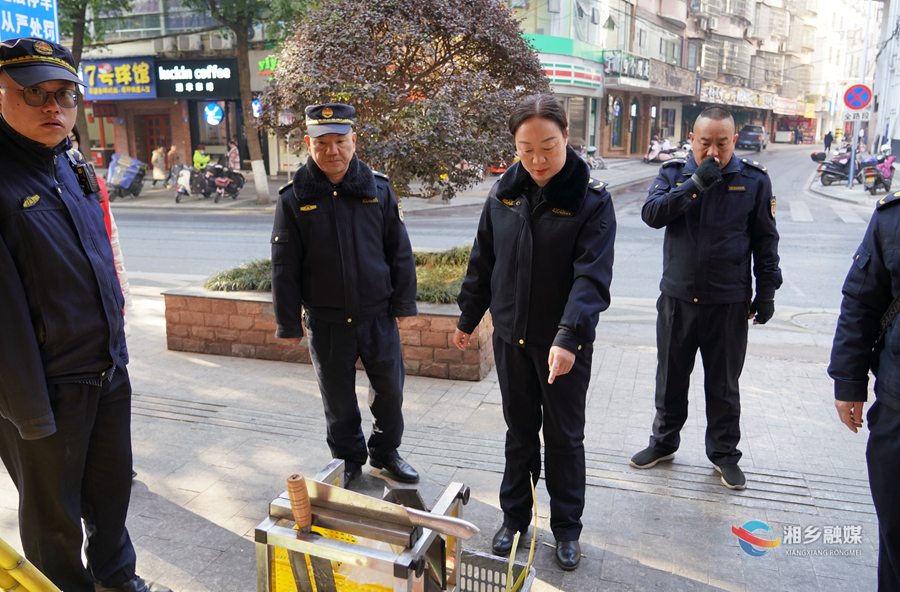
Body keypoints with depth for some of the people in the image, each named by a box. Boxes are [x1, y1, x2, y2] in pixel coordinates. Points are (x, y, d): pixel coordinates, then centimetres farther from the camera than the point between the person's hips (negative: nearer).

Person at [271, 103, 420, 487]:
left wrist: (404, 303, 3)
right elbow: (285, 266, -1)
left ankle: (386, 452, 36)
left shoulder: (378, 189, -1)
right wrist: (289, 324, -1)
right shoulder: (294, 198, -5)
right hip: (325, 321, -1)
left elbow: (400, 250, 4)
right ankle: (349, 460, 35)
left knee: (390, 390, 11)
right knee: (338, 399, 12)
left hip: (378, 315, 1)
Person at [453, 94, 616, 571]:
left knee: (564, 438, 11)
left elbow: (591, 276, -21)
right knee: (519, 432, 17)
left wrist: (568, 336, -32)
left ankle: (567, 528, 30)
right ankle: (514, 518, 35)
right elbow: (483, 262, 9)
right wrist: (467, 317, 12)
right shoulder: (504, 193, -1)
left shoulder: (591, 199, -13)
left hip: (565, 344, -3)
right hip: (512, 337, 3)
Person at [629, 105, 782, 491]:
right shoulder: (674, 173, 1)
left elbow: (765, 240, 4)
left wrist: (766, 291, 3)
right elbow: (651, 214, -16)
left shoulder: (753, 180, -2)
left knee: (723, 385, 11)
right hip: (677, 298, 1)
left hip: (729, 302, -1)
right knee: (671, 377, 15)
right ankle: (664, 442, 34)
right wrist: (695, 184, -24)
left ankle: (724, 453, 30)